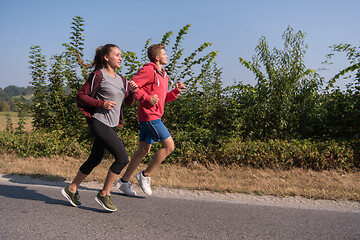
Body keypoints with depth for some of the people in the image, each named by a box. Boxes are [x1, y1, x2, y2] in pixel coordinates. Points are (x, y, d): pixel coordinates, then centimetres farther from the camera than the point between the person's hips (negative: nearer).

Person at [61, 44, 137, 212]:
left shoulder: (121, 79, 15)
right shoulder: (98, 75, -8)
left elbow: (128, 102, 19)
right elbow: (80, 96, -6)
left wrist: (132, 91, -1)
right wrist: (101, 104, -16)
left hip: (111, 126, 8)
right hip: (99, 123, -8)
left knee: (95, 160, 16)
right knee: (122, 158, -13)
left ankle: (71, 189, 32)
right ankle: (104, 195, 2)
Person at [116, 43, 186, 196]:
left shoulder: (162, 75, 20)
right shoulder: (148, 70, -9)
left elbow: (163, 98, 23)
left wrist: (176, 91, 8)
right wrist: (147, 98, -20)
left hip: (154, 117, 10)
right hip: (149, 116, -10)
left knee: (143, 150, 12)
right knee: (169, 145, -8)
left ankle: (124, 181, 20)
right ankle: (145, 175, 3)